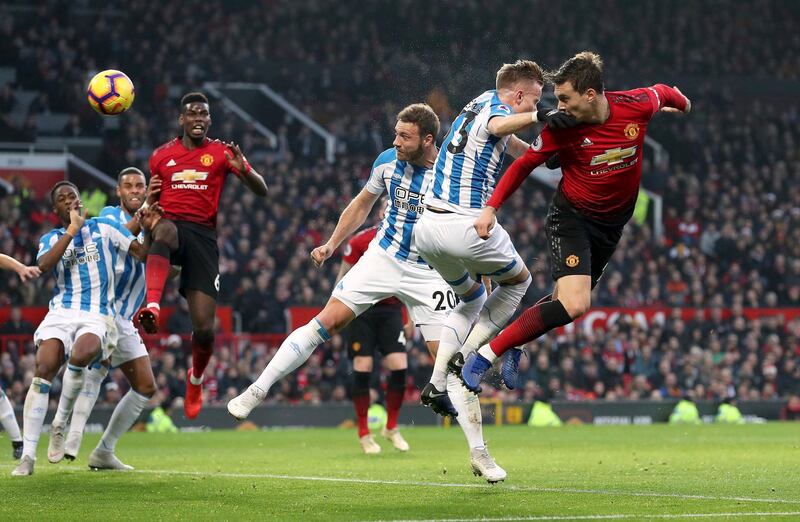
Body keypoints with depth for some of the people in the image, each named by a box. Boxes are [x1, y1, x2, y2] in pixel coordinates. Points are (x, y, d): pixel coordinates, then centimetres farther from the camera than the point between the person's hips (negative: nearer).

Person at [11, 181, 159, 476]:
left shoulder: (103, 229, 12)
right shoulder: (51, 239, 15)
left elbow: (143, 254, 10)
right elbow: (44, 266, -9)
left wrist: (150, 230, -9)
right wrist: (72, 230, -8)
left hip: (97, 317, -2)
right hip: (61, 314, 2)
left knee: (80, 356, -35)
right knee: (43, 370, -20)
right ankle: (28, 456, -17)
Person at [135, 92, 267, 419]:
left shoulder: (221, 153, 8)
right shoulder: (161, 155, 14)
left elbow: (261, 191, 1)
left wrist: (242, 169, -20)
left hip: (203, 235, 0)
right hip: (172, 225, 0)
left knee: (204, 330, -7)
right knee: (164, 230, -43)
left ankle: (196, 378, 26)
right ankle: (152, 306, -59)